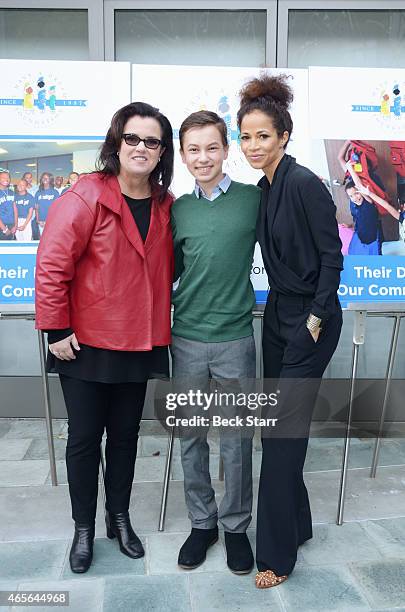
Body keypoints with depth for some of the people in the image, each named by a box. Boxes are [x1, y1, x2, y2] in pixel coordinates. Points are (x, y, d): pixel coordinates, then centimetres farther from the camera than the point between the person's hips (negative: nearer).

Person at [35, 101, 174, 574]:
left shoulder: (164, 205, 5)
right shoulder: (85, 197, -13)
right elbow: (51, 265, -15)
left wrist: (159, 320, 10)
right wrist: (57, 329, -14)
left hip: (139, 343, 5)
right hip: (86, 343, -4)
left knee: (125, 433, 17)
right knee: (85, 437, 9)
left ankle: (119, 517, 37)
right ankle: (83, 527, 31)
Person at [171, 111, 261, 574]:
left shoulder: (253, 199, -3)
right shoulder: (179, 209, 5)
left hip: (235, 338, -2)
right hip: (186, 339, 3)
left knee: (236, 441, 9)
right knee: (191, 437, 13)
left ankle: (236, 525, 30)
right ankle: (201, 522, 32)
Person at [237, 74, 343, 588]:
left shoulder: (304, 184, -17)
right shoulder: (262, 189, 8)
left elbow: (332, 257, -15)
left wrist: (315, 320, -15)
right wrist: (280, 310, 13)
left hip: (311, 319, -8)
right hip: (278, 313, 8)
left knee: (284, 430, -3)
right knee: (275, 424, 14)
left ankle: (278, 552, 14)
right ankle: (297, 522, 34)